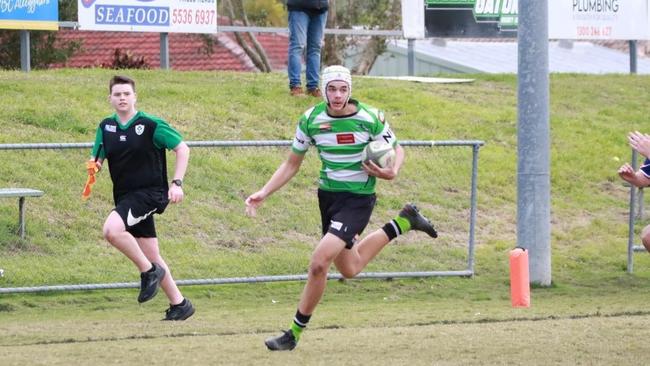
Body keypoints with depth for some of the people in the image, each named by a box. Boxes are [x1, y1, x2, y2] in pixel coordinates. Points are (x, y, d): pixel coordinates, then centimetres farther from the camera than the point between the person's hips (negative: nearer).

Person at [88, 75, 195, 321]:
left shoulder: (151, 124, -8)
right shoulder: (106, 127, 7)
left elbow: (182, 149, -5)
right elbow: (97, 158, 14)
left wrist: (177, 183, -14)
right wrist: (94, 165, -12)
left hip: (150, 192, -6)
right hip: (125, 197, 6)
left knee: (112, 229, -29)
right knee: (152, 257, 9)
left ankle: (149, 271, -12)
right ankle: (178, 303, 19)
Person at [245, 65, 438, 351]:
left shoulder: (370, 118, -16)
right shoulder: (311, 119, -6)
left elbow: (396, 150, 0)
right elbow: (292, 164, 6)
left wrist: (392, 172, -22)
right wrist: (263, 193, -4)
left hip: (357, 199, -6)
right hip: (327, 195, 6)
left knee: (319, 263, -20)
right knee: (349, 269, 21)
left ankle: (295, 333, -5)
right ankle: (404, 222, 41)